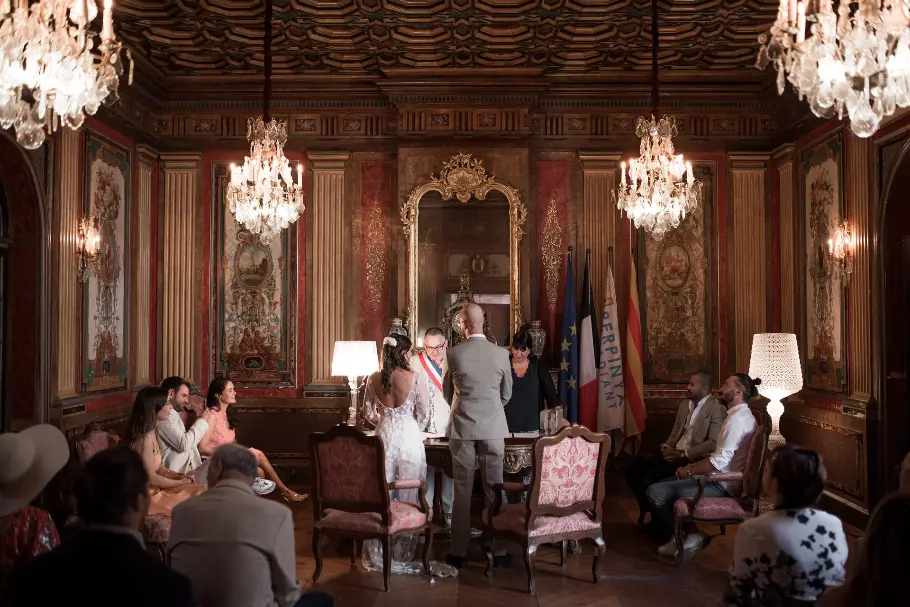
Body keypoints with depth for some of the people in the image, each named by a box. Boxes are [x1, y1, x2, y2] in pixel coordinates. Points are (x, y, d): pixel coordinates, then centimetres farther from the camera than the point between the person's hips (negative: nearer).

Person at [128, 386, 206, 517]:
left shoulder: (151, 433, 6)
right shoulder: (145, 439, -23)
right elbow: (151, 477, -20)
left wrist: (177, 476, -1)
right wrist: (180, 483, -9)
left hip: (155, 489, 9)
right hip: (147, 496, -9)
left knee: (202, 491, 3)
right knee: (201, 494, -9)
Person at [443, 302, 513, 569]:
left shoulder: (454, 354, -5)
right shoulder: (501, 354, -3)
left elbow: (447, 392, 9)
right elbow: (506, 394, 8)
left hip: (462, 428, 0)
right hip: (493, 429, 1)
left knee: (462, 491, 6)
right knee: (494, 489, 7)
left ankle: (459, 552, 12)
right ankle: (498, 551, 13)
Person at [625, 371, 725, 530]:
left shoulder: (717, 409, -8)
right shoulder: (684, 404, 17)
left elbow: (713, 443, -17)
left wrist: (683, 454, -19)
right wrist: (666, 447, 0)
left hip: (693, 459, -8)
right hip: (674, 453, 8)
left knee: (652, 475, -28)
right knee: (633, 468, -10)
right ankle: (649, 508, 7)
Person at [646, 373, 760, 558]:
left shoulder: (736, 419, -19)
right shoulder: (742, 415, 14)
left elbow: (718, 462, -25)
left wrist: (688, 471, -12)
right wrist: (693, 466, 8)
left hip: (721, 485, -11)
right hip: (721, 479, 11)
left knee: (655, 492, -16)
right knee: (661, 485, 16)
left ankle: (690, 537, -2)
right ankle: (683, 532, 11)